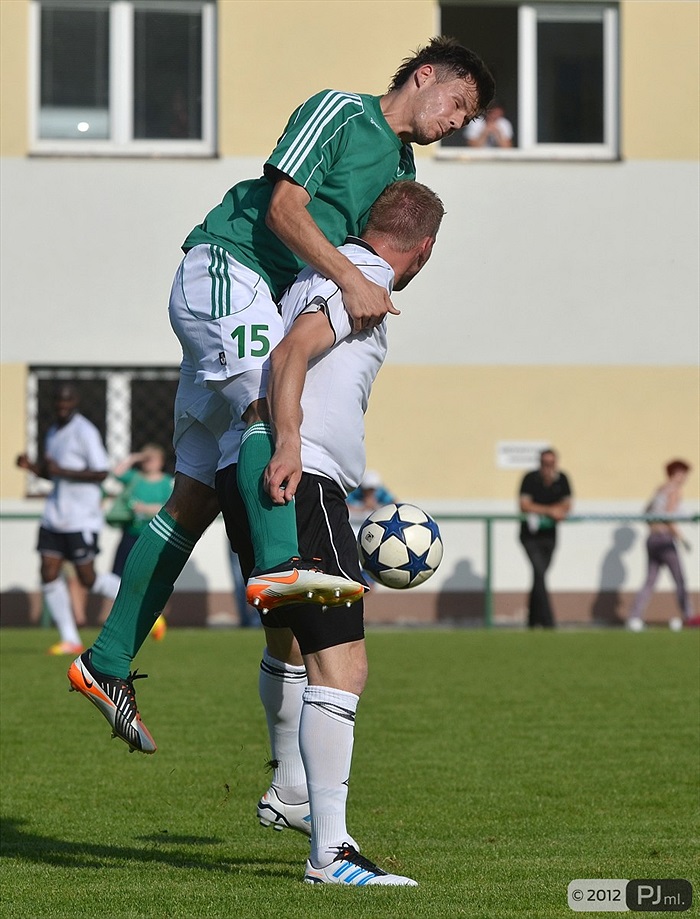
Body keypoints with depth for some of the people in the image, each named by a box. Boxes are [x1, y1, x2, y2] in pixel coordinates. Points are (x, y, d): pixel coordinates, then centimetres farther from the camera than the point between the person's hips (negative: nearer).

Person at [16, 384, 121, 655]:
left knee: (87, 579, -5)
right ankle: (70, 640, 4)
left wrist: (62, 471, -23)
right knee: (49, 574, -2)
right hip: (55, 516, 8)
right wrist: (31, 466, 5)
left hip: (81, 518, -8)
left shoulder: (84, 432, -12)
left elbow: (101, 472, -18)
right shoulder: (53, 433, 15)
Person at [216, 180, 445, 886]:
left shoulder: (328, 268, 24)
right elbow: (291, 353, -20)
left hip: (247, 476, 10)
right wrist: (286, 444, -33)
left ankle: (289, 794, 49)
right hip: (297, 482, -10)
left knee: (289, 640, 30)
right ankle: (329, 854, -22)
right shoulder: (365, 278, -5)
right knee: (341, 663, -15)